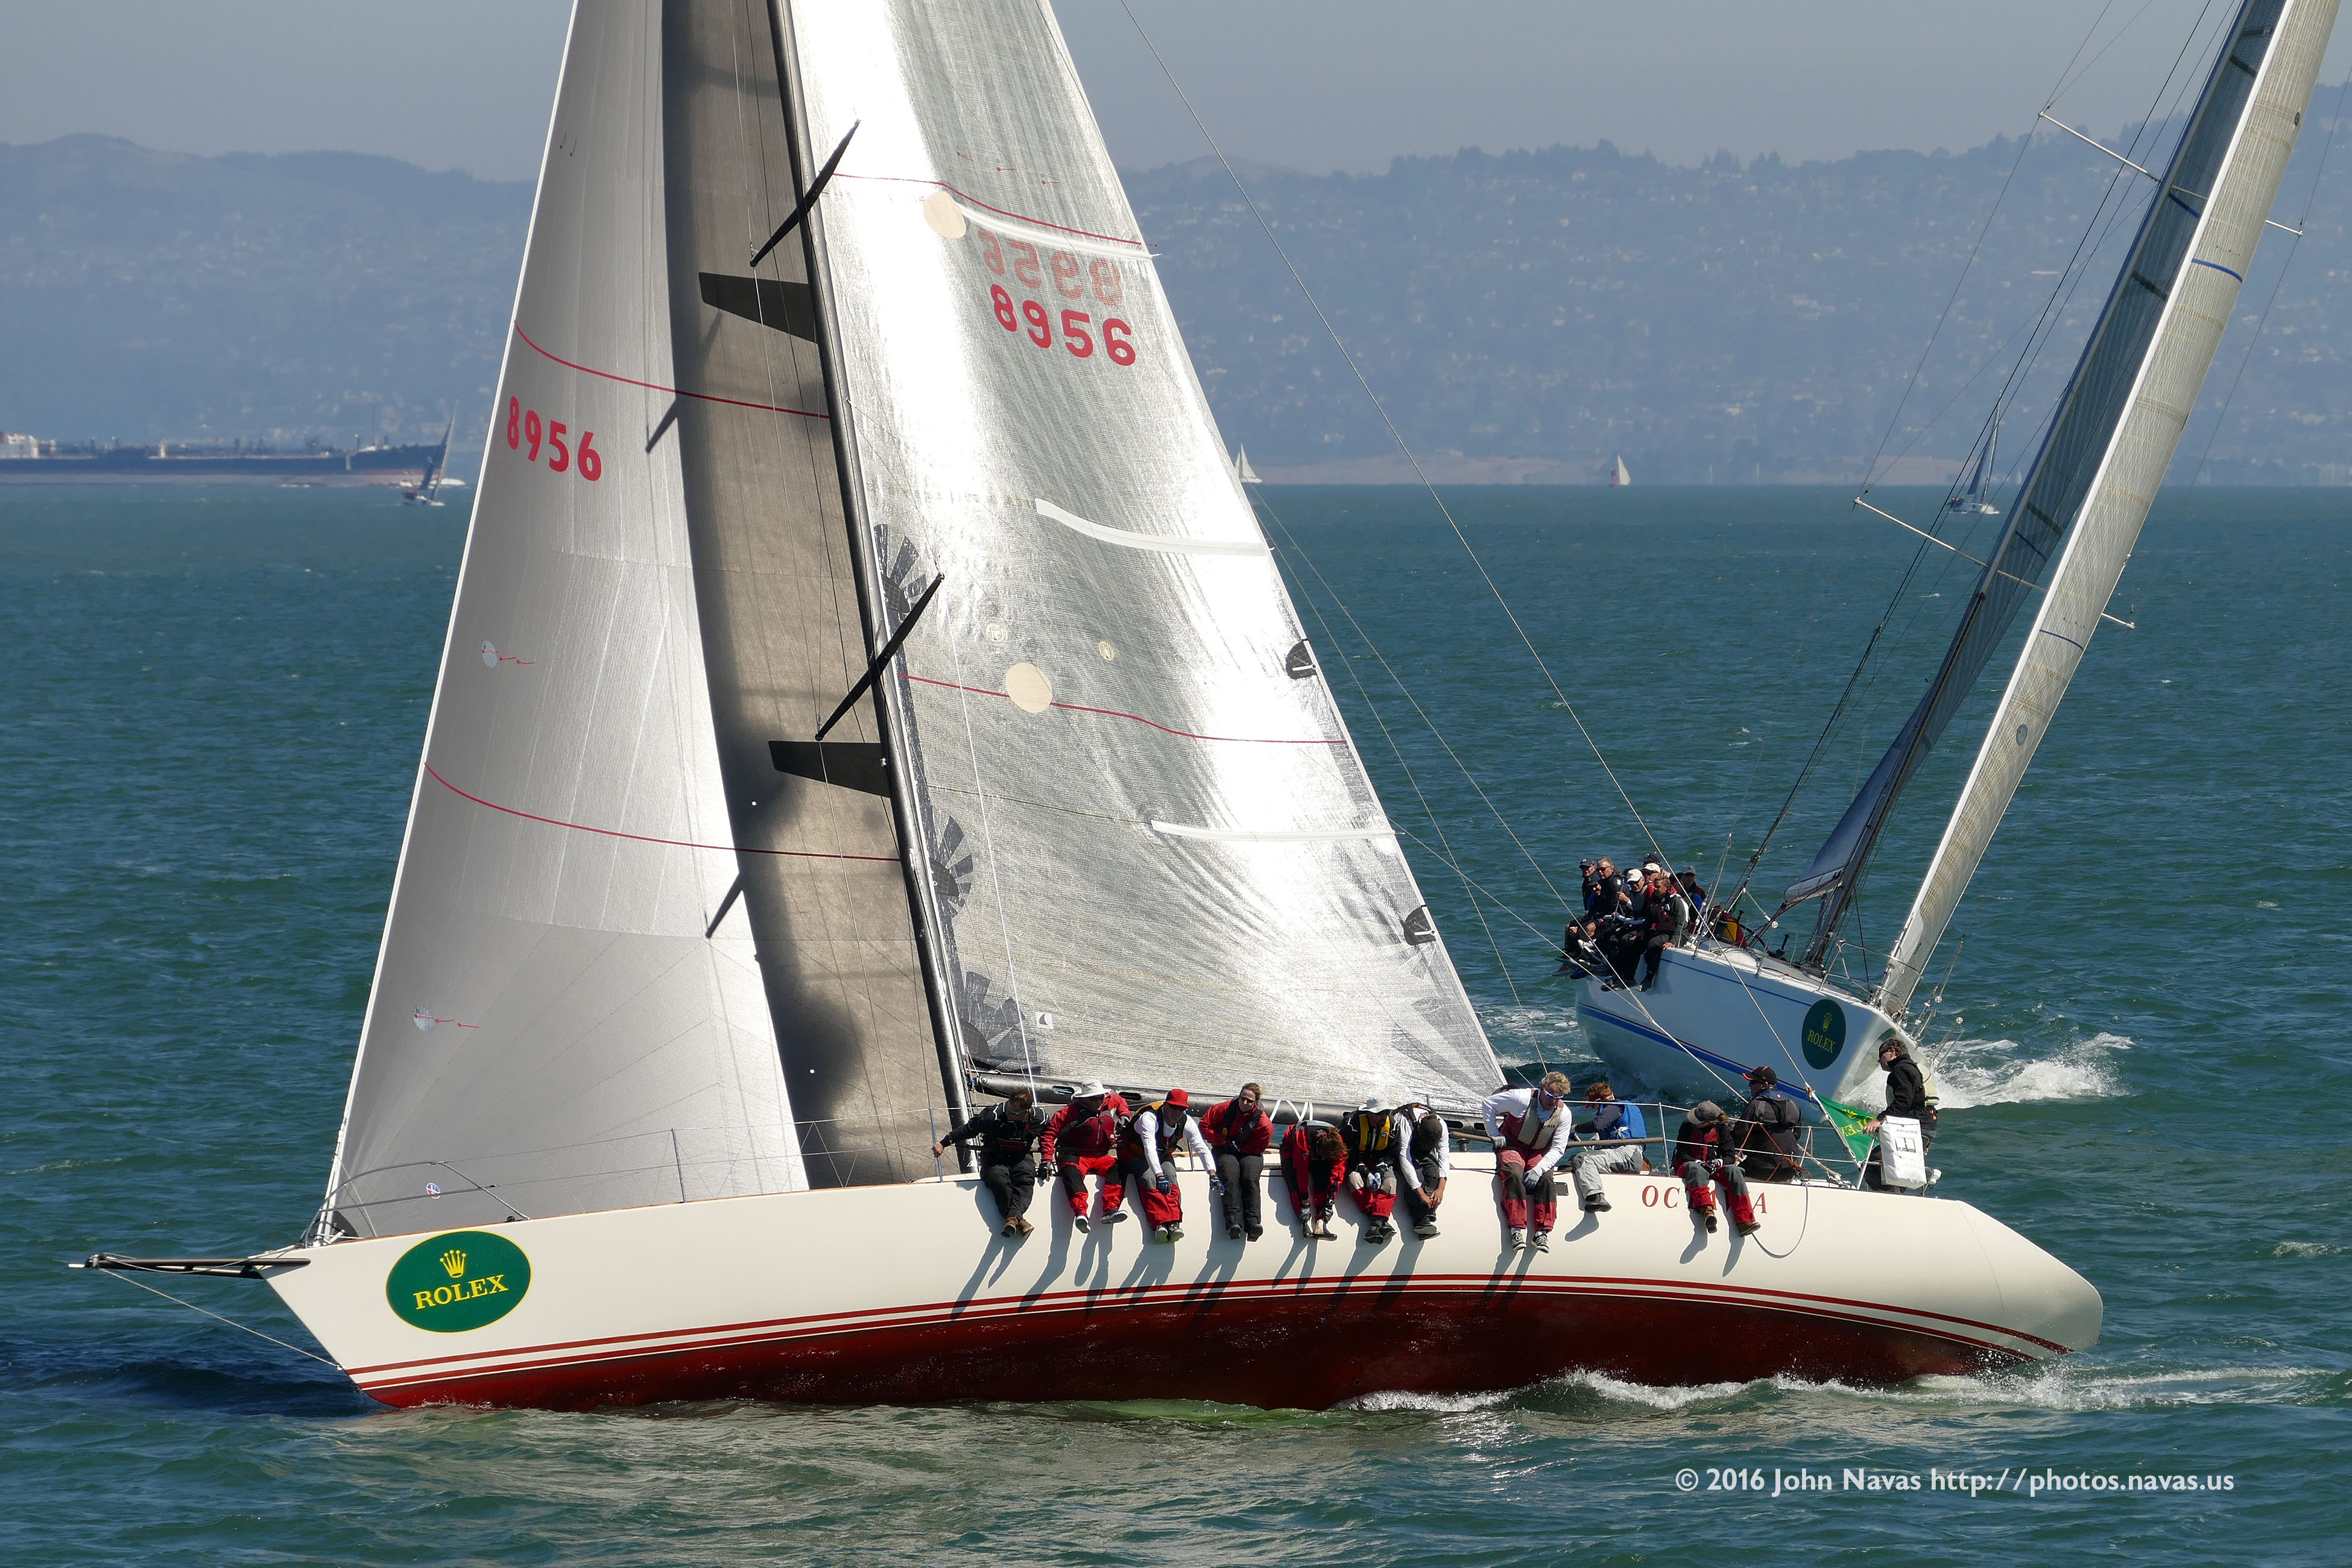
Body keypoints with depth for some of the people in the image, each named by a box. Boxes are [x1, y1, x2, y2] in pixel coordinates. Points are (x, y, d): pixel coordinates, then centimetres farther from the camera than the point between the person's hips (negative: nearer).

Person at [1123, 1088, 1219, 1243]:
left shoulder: (1187, 1122, -15)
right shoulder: (1150, 1118, -33)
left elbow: (1202, 1148, -20)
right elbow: (1149, 1148, -45)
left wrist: (1212, 1175, -34)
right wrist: (1159, 1175, -57)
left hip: (1163, 1156, 4)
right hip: (1135, 1154, -4)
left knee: (1170, 1177, -27)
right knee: (1149, 1179, -33)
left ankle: (1174, 1224, -37)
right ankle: (1160, 1223, -46)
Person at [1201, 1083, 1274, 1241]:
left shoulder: (1263, 1122, -8)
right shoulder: (1225, 1109, -5)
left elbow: (1258, 1146, -3)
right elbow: (1205, 1125, 1)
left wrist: (1238, 1147, -13)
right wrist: (1225, 1142, -8)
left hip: (1249, 1155, 0)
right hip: (1224, 1152, 0)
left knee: (1250, 1178, -31)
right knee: (1231, 1177, -31)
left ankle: (1252, 1222, -42)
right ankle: (1234, 1221, -47)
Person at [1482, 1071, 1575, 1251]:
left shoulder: (1563, 1113, -9)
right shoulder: (1521, 1098, -17)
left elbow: (1558, 1149, -10)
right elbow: (1488, 1104, -4)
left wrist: (1538, 1170, -24)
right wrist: (1495, 1135, -6)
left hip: (1540, 1153, 2)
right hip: (1512, 1147, -2)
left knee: (1545, 1179, -28)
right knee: (1513, 1175, -33)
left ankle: (1542, 1233, -29)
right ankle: (1517, 1230, -37)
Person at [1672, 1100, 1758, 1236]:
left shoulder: (1722, 1129, 4)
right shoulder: (1688, 1127, 1)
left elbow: (1731, 1157, 1)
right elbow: (1681, 1154, -3)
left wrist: (1718, 1163, -22)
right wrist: (1698, 1162, -23)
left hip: (1713, 1169, 2)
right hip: (1687, 1168, -2)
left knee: (1733, 1171, -29)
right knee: (1695, 1169, -40)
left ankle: (1745, 1222, -41)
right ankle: (1706, 1211, -67)